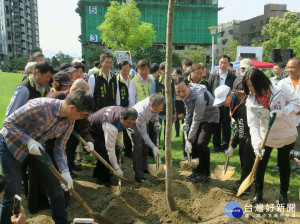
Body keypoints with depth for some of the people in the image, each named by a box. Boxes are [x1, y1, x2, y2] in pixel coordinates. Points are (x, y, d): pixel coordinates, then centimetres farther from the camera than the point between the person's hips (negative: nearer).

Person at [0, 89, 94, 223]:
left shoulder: (69, 122, -12)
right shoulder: (39, 106, -34)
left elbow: (59, 148, -4)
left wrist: (65, 172, -17)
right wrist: (29, 141, -33)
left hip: (35, 148, 6)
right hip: (11, 145, -6)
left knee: (55, 185, 4)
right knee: (13, 193, -5)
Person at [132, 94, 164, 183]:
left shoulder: (155, 104, -29)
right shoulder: (140, 112, -45)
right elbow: (143, 133, -34)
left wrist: (156, 121, -17)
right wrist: (153, 147, -35)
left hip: (144, 122, 6)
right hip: (134, 123, -6)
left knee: (145, 145, 10)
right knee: (138, 146, -15)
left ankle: (144, 168, 27)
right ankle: (138, 174, -9)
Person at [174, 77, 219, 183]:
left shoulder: (200, 96, -37)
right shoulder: (186, 94, -12)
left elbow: (196, 120, -35)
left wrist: (189, 139, -33)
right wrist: (186, 122, -1)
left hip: (210, 118, -8)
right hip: (198, 117, 8)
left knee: (201, 144, -16)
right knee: (193, 143, 4)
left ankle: (206, 173, 2)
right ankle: (198, 170, 20)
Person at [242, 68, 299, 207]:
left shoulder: (281, 90, -22)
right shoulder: (251, 101, -16)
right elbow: (253, 124, -19)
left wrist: (283, 112, -30)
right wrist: (256, 143, -31)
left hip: (286, 134, -1)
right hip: (266, 135, 2)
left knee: (284, 163, 11)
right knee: (260, 163, 5)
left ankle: (283, 194, 31)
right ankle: (258, 192, 25)